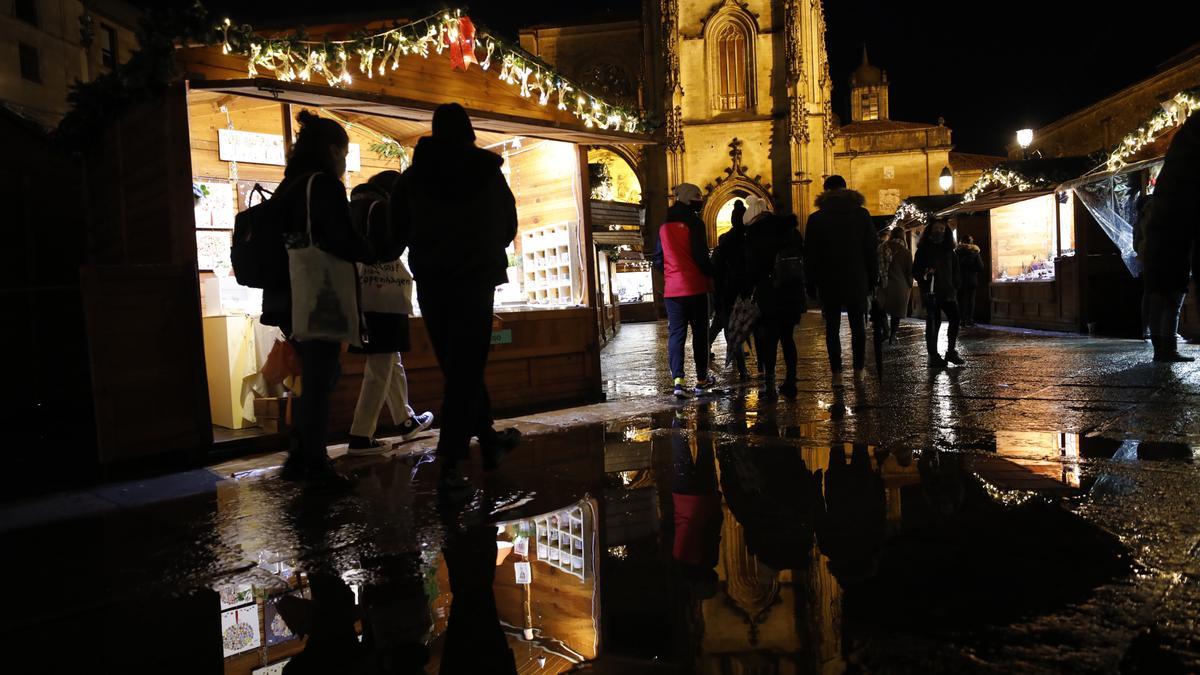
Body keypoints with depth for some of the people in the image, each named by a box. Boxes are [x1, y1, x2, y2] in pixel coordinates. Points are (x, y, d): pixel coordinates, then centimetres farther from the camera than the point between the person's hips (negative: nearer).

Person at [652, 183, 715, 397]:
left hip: (672, 289, 4)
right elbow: (701, 256, -13)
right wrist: (710, 275, 1)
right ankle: (701, 379, 13)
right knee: (699, 333, 7)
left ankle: (678, 379, -10)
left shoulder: (664, 226, 11)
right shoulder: (694, 222, -8)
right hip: (695, 287, -4)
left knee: (675, 333, 3)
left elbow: (657, 259, 13)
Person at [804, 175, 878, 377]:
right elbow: (871, 250, 3)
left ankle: (836, 371, 4)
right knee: (857, 325, 11)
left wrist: (811, 283, 4)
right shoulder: (862, 214, 2)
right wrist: (872, 277, 8)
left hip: (828, 282, -1)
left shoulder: (816, 218, -3)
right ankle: (859, 368, 12)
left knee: (832, 326, 4)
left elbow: (810, 254, -2)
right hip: (857, 280, 1)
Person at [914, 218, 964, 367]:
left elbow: (955, 270, 18)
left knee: (955, 318, -3)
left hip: (948, 291, 4)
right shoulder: (923, 249, 3)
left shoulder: (948, 249, 16)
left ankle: (951, 352, 11)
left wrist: (955, 286, 6)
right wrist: (924, 274, -20)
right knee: (933, 322, -4)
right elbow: (916, 269, 1)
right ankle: (933, 356, 1)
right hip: (931, 292, -4)